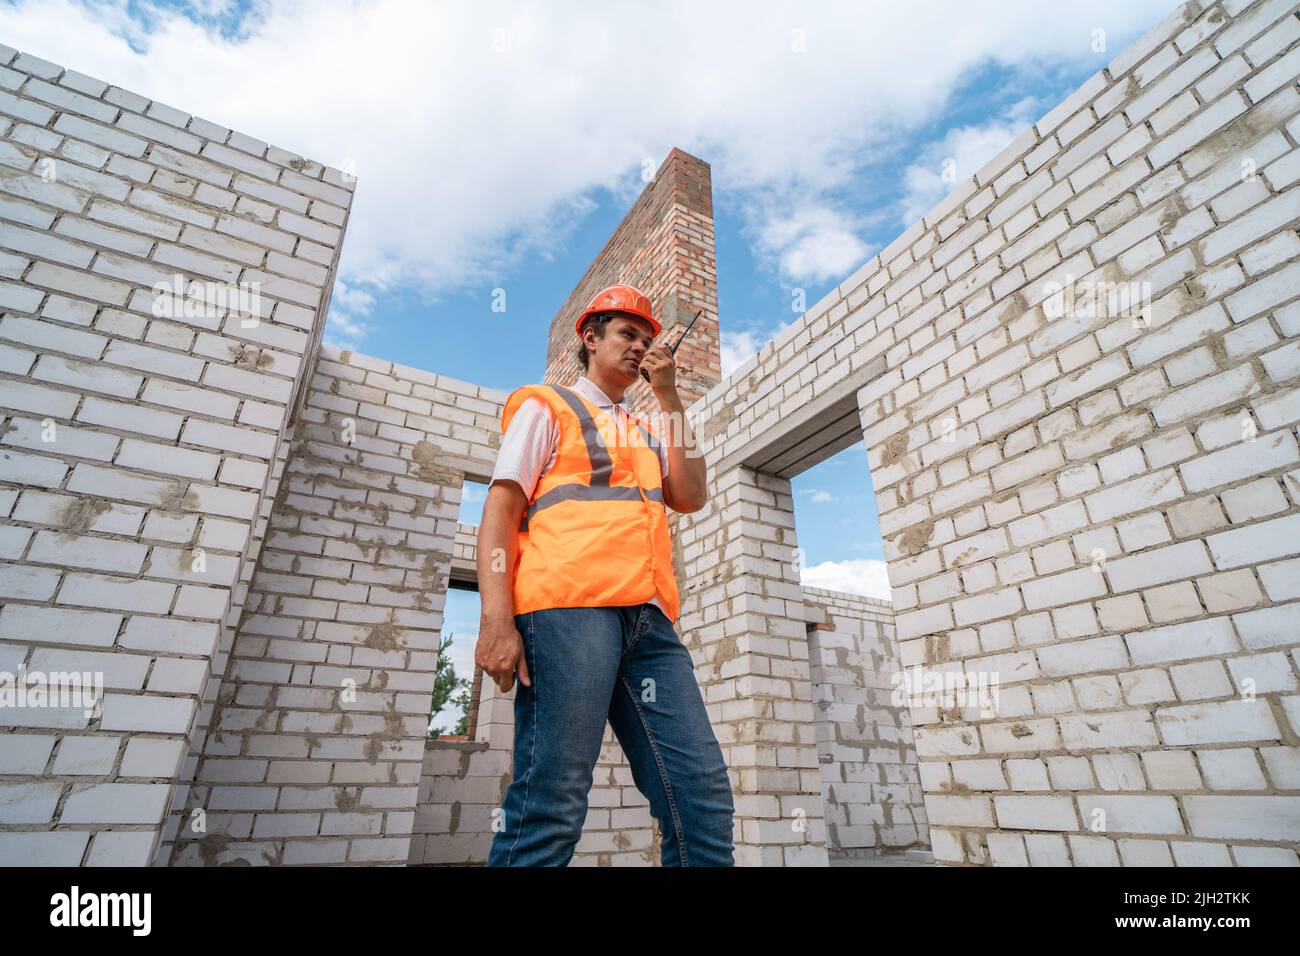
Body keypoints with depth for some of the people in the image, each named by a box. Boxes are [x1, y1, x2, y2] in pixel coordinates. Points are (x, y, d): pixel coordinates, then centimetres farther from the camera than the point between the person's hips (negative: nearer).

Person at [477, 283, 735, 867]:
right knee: (552, 807, -11)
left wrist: (670, 400, 14)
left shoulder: (647, 434, 31)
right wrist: (495, 620, -11)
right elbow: (501, 508, 3)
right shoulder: (548, 407, 15)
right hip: (567, 606, -5)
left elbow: (690, 497, 14)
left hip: (650, 620, 6)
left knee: (704, 798, -1)